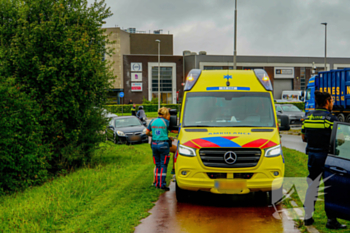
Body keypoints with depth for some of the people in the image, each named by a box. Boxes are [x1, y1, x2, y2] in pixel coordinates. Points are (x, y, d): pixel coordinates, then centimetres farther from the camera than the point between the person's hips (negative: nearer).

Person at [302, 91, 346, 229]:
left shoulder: (308, 117, 7)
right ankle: (331, 220, 5)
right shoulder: (331, 118, -12)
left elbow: (303, 138, 13)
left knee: (312, 186, 14)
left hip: (312, 154, 6)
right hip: (326, 156, -6)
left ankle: (307, 217, 18)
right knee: (330, 188, 2)